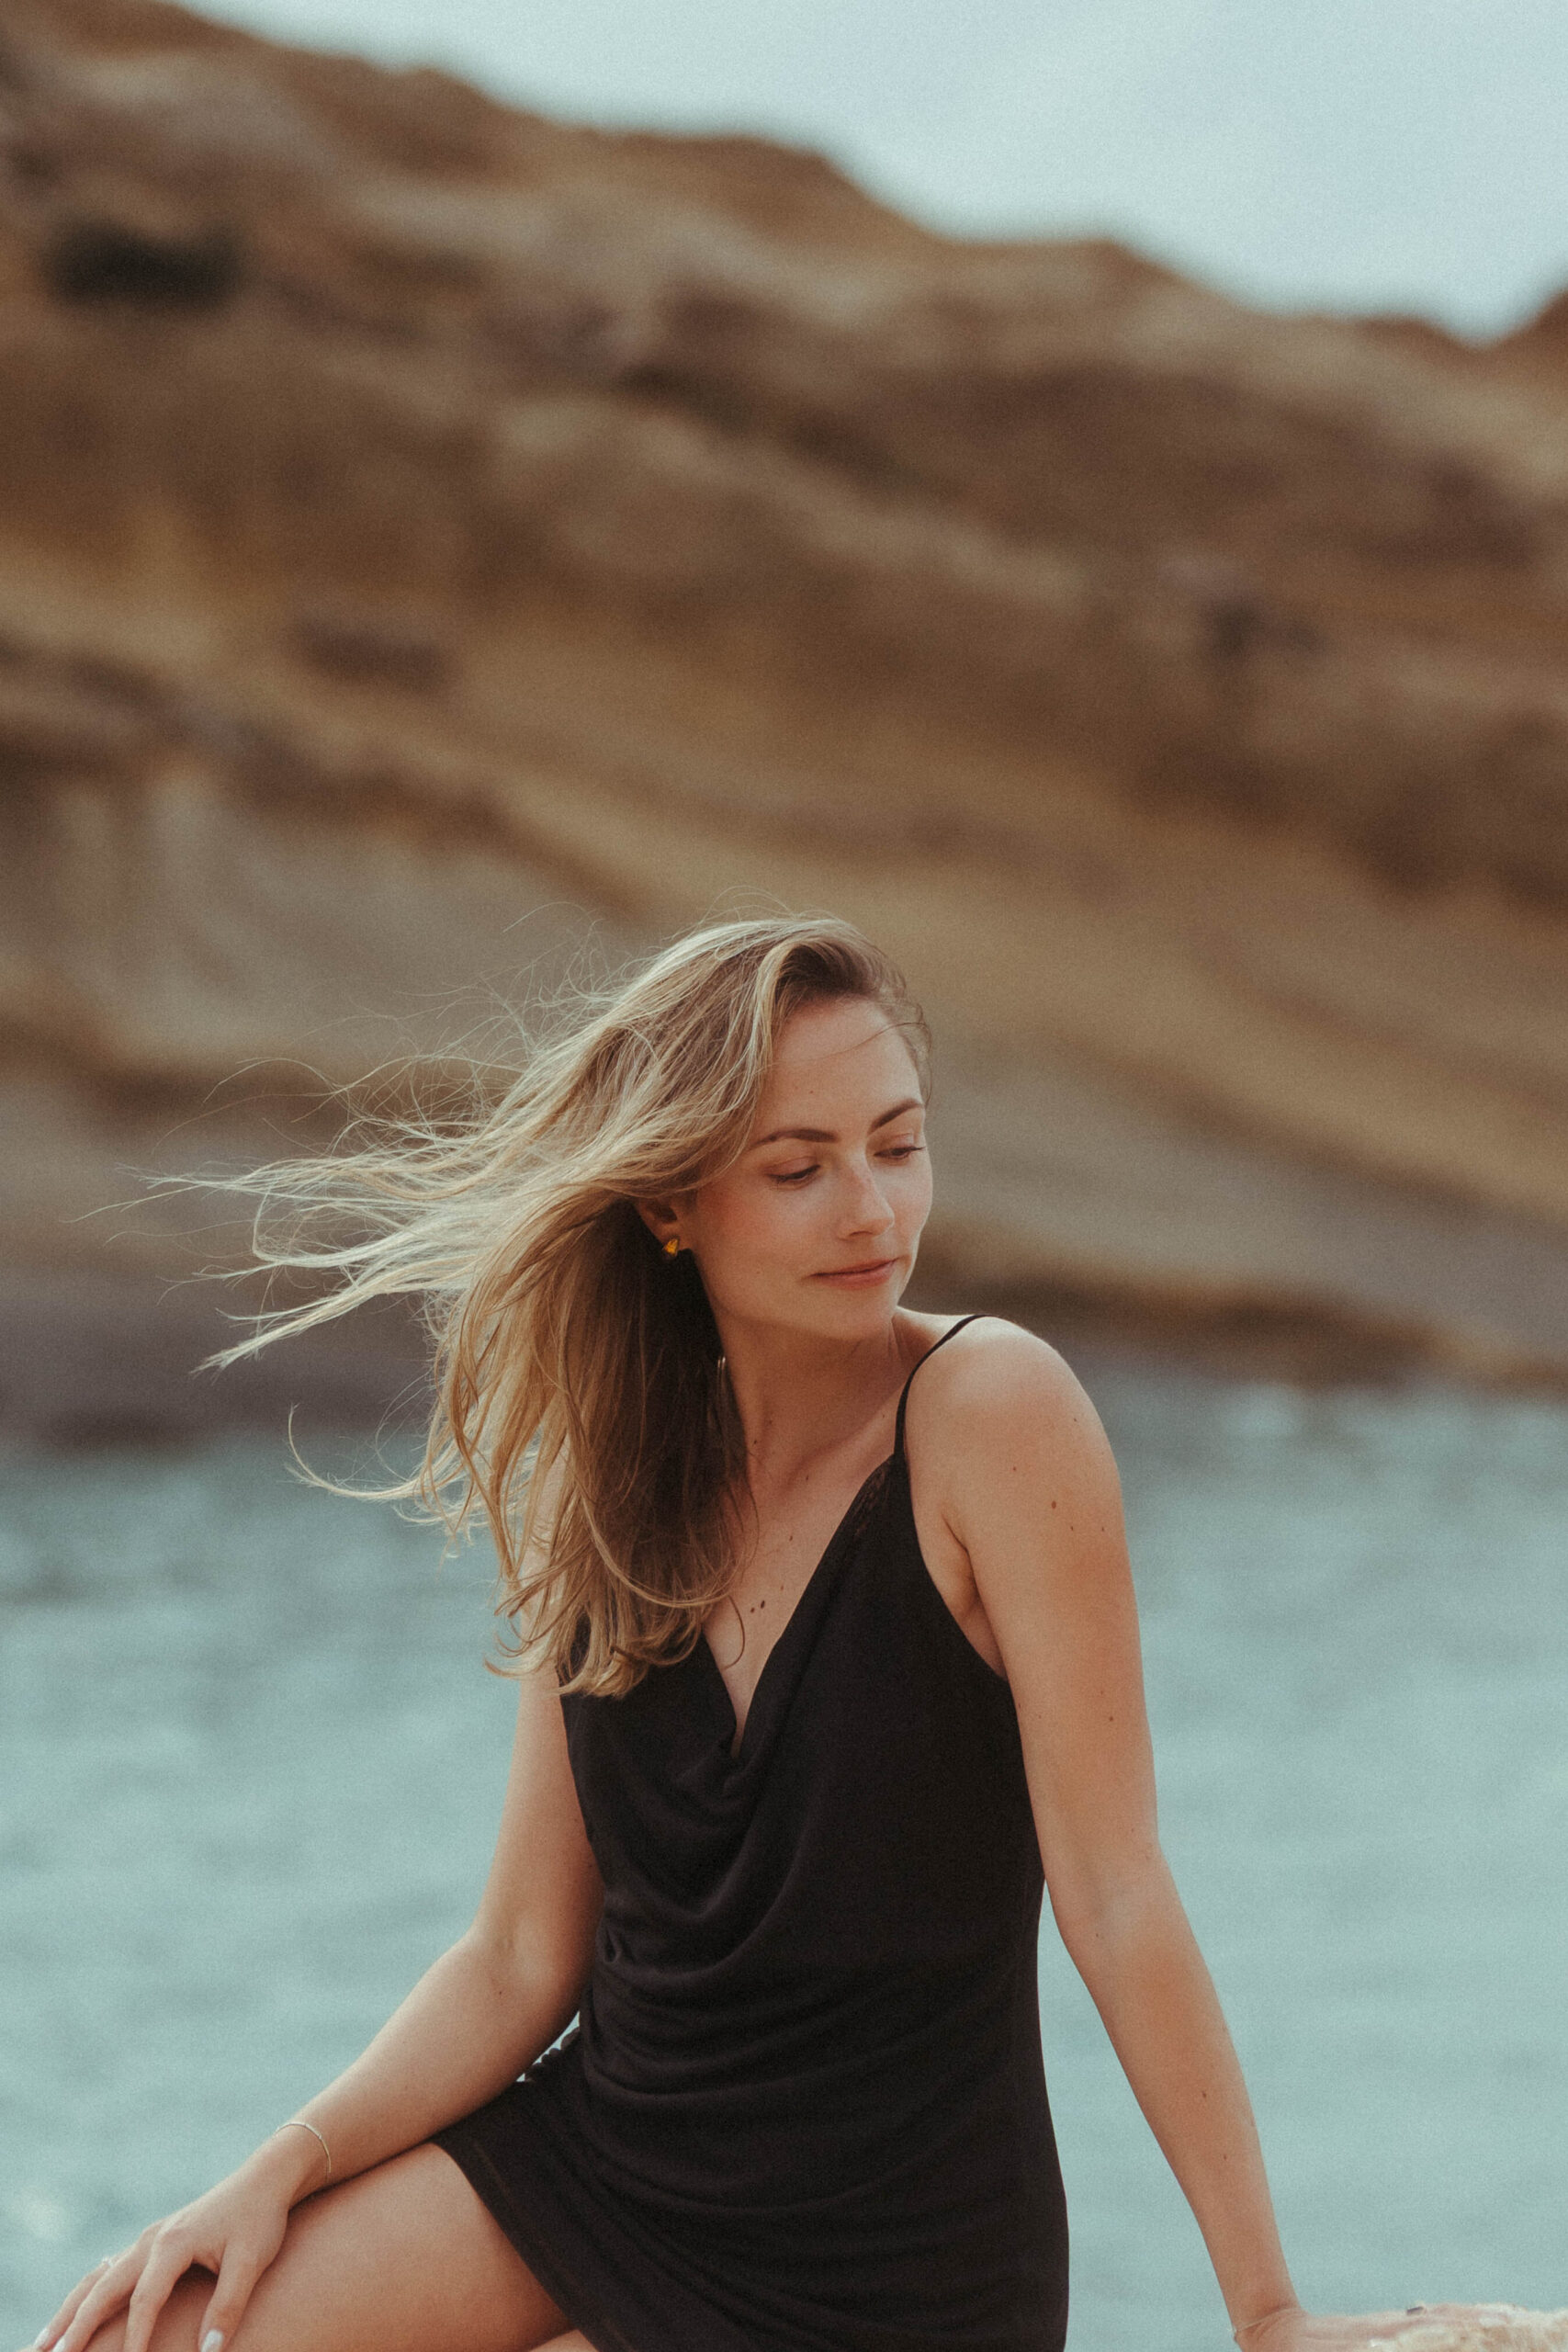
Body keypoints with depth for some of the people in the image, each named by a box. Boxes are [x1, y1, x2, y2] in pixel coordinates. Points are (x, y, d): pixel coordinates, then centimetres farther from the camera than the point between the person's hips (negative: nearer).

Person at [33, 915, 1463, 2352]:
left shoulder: (992, 1411, -16)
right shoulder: (607, 1482, 2)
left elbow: (1116, 1894, -16)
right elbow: (521, 1963, 5)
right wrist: (285, 2169, -10)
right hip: (588, 2162, 5)